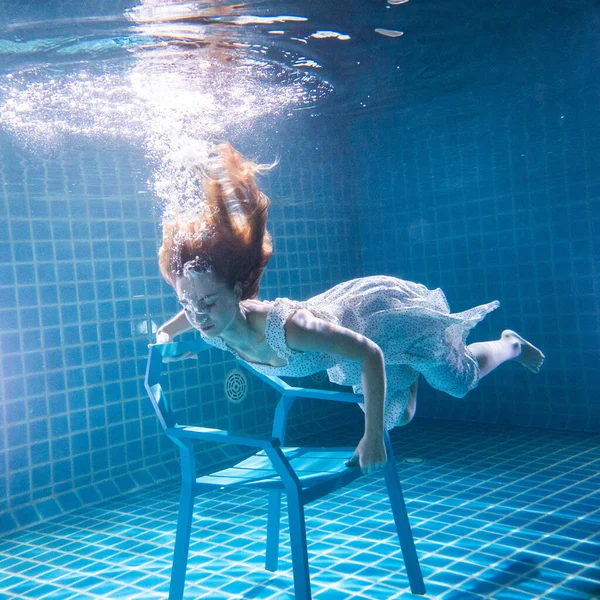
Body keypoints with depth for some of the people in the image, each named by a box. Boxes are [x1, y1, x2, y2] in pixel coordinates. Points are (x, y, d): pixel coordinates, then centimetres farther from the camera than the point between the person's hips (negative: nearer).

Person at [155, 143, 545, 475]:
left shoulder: (285, 328, -46)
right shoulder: (211, 324, -26)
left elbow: (370, 355, -38)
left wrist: (372, 438, -36)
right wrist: (163, 338, -15)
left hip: (385, 313, -5)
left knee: (461, 378, 21)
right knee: (397, 415, 26)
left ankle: (511, 345, 49)